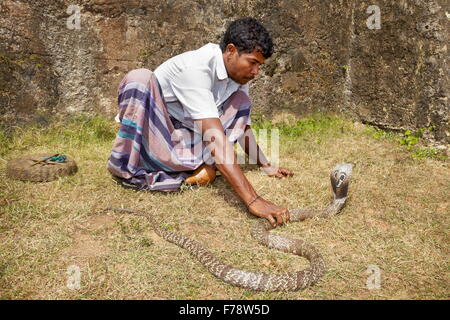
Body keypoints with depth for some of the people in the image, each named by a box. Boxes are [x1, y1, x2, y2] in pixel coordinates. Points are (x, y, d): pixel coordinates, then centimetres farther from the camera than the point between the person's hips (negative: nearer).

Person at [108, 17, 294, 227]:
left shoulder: (238, 73, -3)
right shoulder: (196, 68, -28)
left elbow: (241, 125, 11)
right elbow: (215, 137, -39)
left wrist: (265, 166, 9)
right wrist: (253, 200, -44)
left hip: (184, 145, 7)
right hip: (150, 135, -6)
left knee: (241, 100, -5)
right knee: (140, 77, -33)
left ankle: (205, 165, -23)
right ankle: (125, 169, -22)